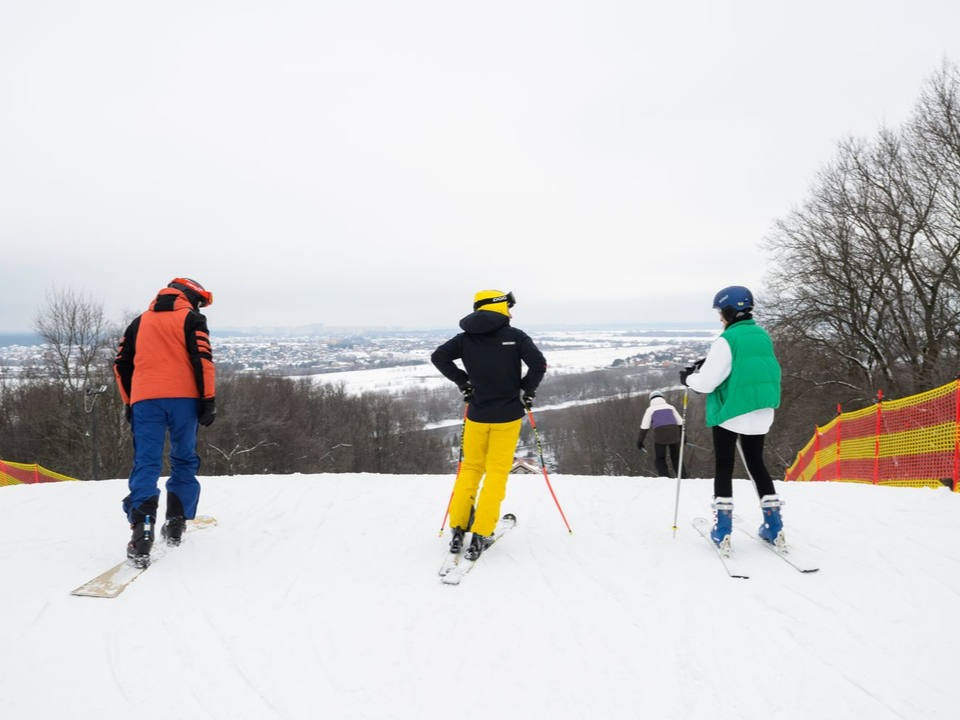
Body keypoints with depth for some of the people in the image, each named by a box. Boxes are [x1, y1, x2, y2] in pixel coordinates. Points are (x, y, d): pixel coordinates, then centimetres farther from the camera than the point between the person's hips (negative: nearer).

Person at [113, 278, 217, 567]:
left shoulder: (140, 322, 21)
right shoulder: (191, 318, 6)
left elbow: (121, 364, 20)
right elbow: (202, 358, -6)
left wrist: (129, 402, 26)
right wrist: (208, 400, -5)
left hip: (145, 400, 3)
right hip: (183, 398, -2)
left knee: (146, 463, -2)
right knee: (184, 461, 12)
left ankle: (142, 527, -20)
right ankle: (175, 524, 12)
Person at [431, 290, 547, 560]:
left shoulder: (466, 338, 1)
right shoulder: (515, 336, -8)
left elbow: (439, 357, -3)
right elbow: (538, 363, -16)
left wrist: (462, 381, 6)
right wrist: (527, 391, -2)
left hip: (477, 414, 3)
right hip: (507, 416, -3)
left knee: (471, 468, 17)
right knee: (497, 472, 3)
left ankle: (458, 528, 13)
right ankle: (480, 535, -1)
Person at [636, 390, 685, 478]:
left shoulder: (650, 409, 10)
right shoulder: (670, 407, 20)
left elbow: (644, 426, 4)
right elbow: (680, 422, 19)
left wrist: (640, 441, 7)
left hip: (660, 435, -3)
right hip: (674, 434, 3)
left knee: (659, 459, 10)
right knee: (676, 458, 14)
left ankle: (665, 478, -5)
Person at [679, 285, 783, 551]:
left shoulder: (727, 340, -15)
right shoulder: (763, 336, 6)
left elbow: (707, 382, -16)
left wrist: (689, 378, 5)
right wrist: (709, 363, 18)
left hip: (730, 414, -6)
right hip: (761, 414, 6)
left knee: (724, 467, 6)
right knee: (756, 464, 18)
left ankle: (723, 529, 4)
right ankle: (773, 525, 17)